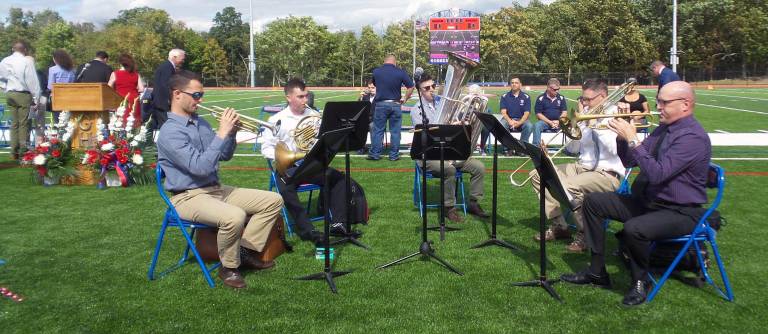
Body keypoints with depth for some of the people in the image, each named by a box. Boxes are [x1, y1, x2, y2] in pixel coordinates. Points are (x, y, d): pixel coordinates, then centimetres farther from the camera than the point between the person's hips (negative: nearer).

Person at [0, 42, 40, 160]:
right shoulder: (27, 61, -11)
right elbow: (32, 81, -11)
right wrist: (36, 98, -7)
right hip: (23, 94, -6)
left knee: (14, 123, 12)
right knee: (24, 124, -1)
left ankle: (14, 152, 13)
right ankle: (23, 152, -3)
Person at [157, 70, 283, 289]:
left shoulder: (200, 122, 10)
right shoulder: (170, 132, -16)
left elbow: (225, 156, 16)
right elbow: (200, 167, -27)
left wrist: (231, 133, -3)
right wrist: (221, 133, -24)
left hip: (216, 189, 9)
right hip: (188, 196, -8)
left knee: (273, 200, -1)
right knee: (234, 216, -37)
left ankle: (244, 252, 3)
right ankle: (229, 267, -10)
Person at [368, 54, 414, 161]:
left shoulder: (376, 71, 0)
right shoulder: (400, 72, -4)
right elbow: (411, 87, -4)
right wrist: (405, 99, 6)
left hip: (380, 104, 1)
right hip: (395, 104, 0)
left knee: (378, 130, 7)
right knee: (395, 131, 6)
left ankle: (375, 153, 10)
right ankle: (394, 155, 10)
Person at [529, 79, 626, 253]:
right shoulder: (587, 114, 8)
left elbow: (614, 149, -24)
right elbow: (572, 148, 8)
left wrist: (596, 123, -19)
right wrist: (579, 123, -6)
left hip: (608, 174, -8)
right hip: (582, 167, 8)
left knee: (569, 187, -35)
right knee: (538, 174, -1)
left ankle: (585, 234, -12)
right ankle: (559, 226, 3)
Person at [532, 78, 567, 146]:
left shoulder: (561, 98, 9)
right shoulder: (541, 98, 2)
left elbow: (564, 112, 7)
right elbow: (538, 114, -1)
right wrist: (550, 122, -13)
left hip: (559, 122, 2)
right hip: (545, 121, -1)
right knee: (537, 126, -33)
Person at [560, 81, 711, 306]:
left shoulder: (693, 137, -20)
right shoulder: (663, 129, 9)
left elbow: (657, 174, -30)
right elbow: (629, 161, 12)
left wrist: (632, 139, -26)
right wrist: (622, 136, -5)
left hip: (680, 212, -9)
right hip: (646, 201, 9)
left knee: (633, 229, -36)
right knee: (593, 201, 1)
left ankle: (640, 282, -6)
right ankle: (597, 272, 6)